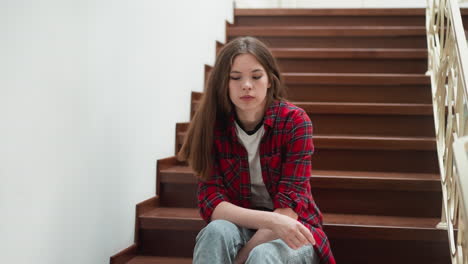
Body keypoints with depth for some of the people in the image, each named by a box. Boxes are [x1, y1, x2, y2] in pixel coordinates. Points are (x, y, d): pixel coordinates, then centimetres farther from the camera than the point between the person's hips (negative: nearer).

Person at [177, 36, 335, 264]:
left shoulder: (294, 121, -14)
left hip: (290, 232, -2)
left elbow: (289, 206, -19)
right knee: (217, 231, -32)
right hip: (240, 227, 3)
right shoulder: (212, 125, -8)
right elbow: (210, 201, -16)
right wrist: (270, 220, -32)